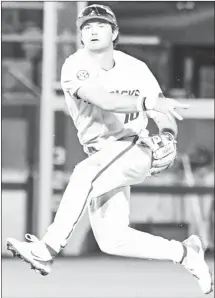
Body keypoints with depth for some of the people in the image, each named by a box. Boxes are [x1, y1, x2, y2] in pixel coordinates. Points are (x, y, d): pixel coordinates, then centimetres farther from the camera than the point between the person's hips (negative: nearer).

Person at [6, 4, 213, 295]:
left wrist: (168, 136, -23)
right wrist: (146, 102, -38)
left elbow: (165, 118, 1)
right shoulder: (75, 67, -6)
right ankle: (185, 253, 15)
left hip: (135, 148, -3)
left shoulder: (135, 69, 0)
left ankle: (47, 249, -33)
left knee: (85, 173, -33)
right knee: (111, 241, -6)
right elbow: (103, 100, -24)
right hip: (101, 159, 3)